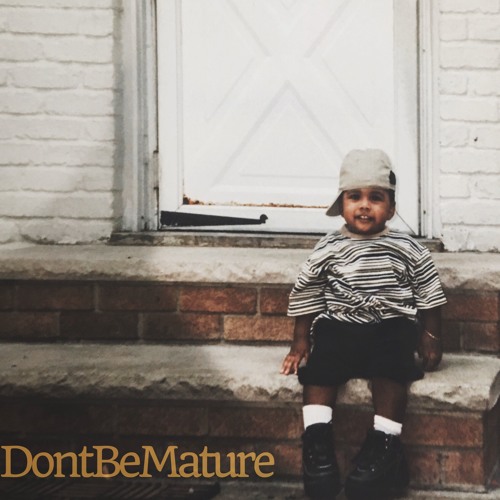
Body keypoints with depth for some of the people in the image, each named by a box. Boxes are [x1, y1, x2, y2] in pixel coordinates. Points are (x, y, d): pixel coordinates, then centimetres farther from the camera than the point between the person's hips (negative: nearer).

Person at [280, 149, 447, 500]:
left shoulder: (408, 250, 5)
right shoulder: (327, 250, 5)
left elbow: (429, 296, 12)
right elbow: (307, 297, 10)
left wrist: (431, 339, 6)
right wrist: (301, 343, 8)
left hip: (392, 327, -1)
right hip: (339, 326, 1)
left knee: (391, 368, -30)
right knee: (320, 366, -26)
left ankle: (384, 442, -24)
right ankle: (317, 440, -26)